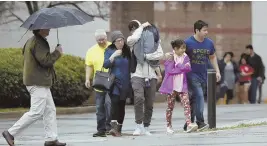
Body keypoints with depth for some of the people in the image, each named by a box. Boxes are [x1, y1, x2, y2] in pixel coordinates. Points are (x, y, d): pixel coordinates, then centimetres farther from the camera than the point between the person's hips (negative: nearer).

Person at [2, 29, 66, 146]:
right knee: (36, 112, -11)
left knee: (50, 110, 11)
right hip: (38, 83, -11)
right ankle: (11, 133, -8)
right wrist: (57, 52, -10)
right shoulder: (38, 43, -17)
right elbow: (45, 60, -24)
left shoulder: (31, 41, 16)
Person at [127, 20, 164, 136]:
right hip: (137, 74, -2)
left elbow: (160, 54, -1)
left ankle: (146, 128, 14)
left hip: (151, 75, 2)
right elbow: (132, 39, -18)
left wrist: (146, 56, -13)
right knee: (139, 98, -22)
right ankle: (139, 126, -18)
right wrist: (141, 27, -5)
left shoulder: (152, 38, 8)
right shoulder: (133, 41, 7)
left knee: (149, 103, 4)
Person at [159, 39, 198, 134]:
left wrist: (177, 68, -19)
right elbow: (170, 70, -17)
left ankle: (189, 124, -20)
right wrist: (182, 67, -13)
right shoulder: (170, 58, -5)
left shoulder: (185, 57, 6)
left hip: (182, 86, 3)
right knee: (170, 106, 6)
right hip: (171, 86, -3)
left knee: (186, 105, -11)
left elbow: (188, 68, -6)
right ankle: (169, 126, 18)